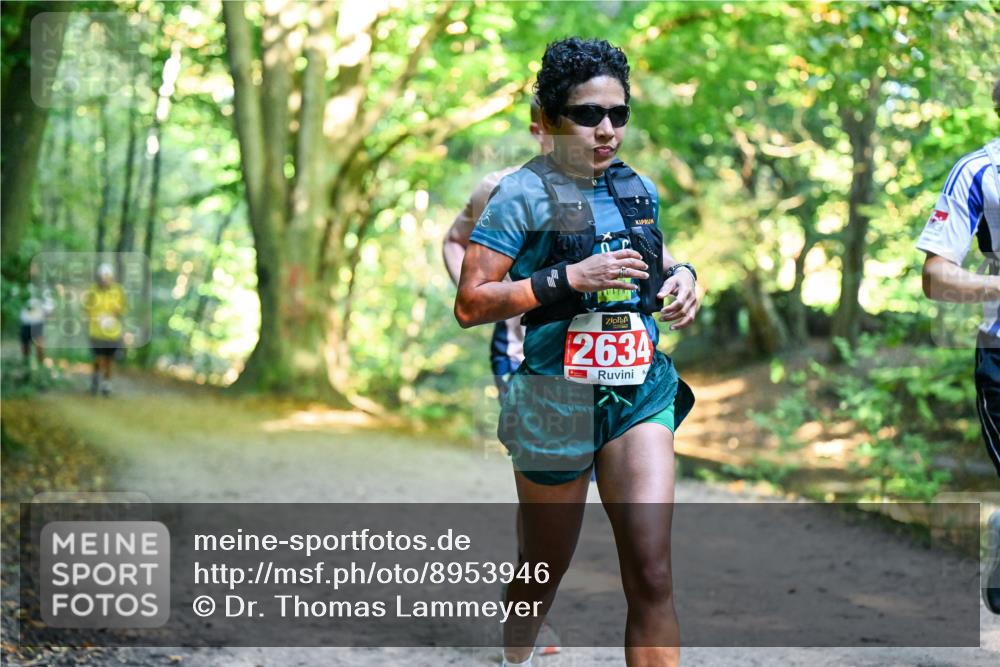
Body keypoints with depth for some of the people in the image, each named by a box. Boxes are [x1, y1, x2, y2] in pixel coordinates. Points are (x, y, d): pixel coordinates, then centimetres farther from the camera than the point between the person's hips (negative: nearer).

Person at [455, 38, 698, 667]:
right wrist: (570, 278, -22)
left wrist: (681, 274, 4)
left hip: (642, 389, 4)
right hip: (556, 398, -3)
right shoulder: (524, 194, -9)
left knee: (652, 576, -10)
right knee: (546, 568, 15)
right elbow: (470, 304, -14)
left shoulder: (638, 188, 9)